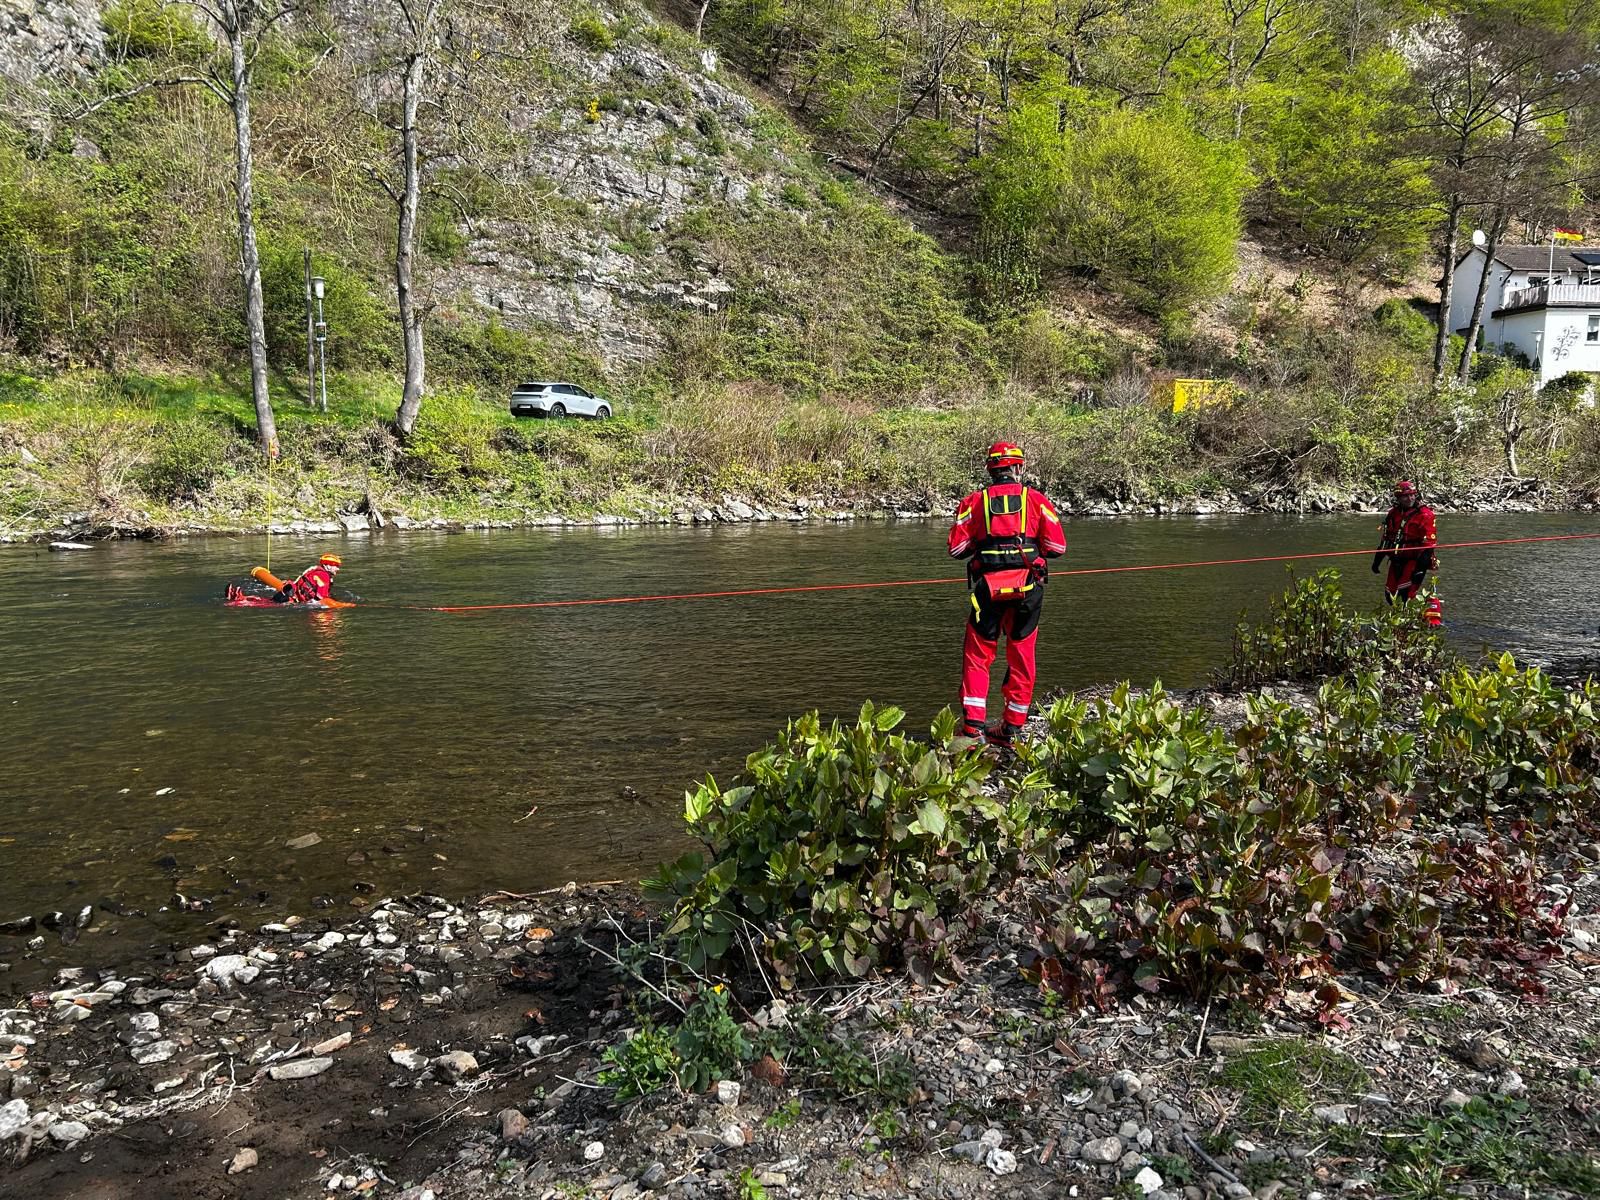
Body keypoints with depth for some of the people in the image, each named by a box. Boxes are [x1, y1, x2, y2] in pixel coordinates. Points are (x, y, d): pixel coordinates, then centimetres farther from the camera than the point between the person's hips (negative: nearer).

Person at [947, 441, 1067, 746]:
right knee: (1021, 658, 12)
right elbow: (1057, 546, -1)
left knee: (977, 655, 9)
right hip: (1028, 589, 1)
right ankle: (1011, 728, 17)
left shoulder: (974, 502, 3)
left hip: (988, 588, 0)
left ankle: (973, 726, 0)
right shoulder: (1036, 499, 3)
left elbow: (956, 549, -1)